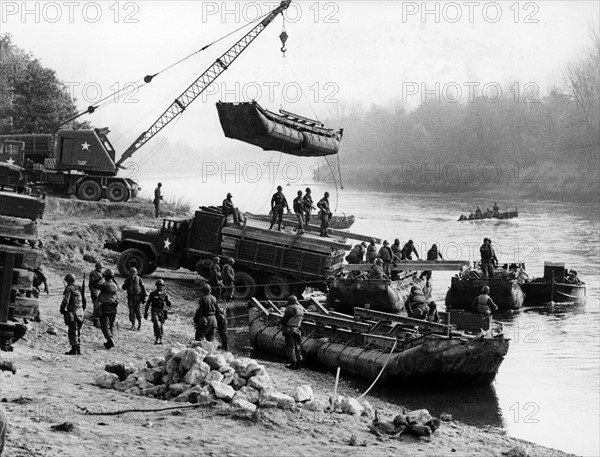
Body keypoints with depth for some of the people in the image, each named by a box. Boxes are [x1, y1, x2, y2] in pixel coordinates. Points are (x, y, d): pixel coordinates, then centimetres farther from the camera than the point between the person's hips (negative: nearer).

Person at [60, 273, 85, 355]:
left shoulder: (69, 288, -11)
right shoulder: (78, 288, 11)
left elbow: (66, 301, -16)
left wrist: (62, 309, -4)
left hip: (72, 312, -7)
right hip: (80, 311, 7)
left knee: (72, 331, -4)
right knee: (78, 331, 14)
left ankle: (74, 349, -7)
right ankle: (78, 349, 17)